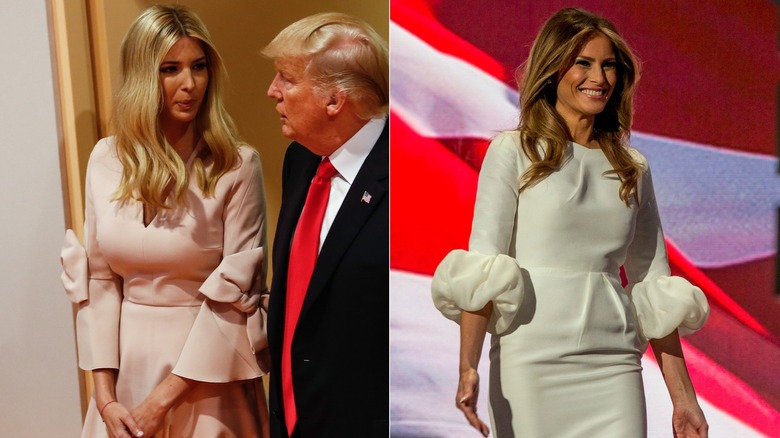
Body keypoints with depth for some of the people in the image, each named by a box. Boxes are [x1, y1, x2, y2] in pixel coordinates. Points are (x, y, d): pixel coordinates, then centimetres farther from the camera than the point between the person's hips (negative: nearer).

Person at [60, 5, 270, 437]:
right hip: (127, 357, 3)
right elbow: (96, 276, 0)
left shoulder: (237, 166, -13)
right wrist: (104, 394, -4)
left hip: (206, 360, -3)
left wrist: (164, 398, -13)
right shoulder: (107, 159, -1)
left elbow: (236, 292, -13)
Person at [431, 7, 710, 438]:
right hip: (532, 363, -3)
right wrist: (468, 367, -19)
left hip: (614, 366, 4)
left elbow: (655, 287, 12)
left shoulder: (634, 169, 11)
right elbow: (481, 266, -8)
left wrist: (682, 397, 10)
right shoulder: (513, 152, -1)